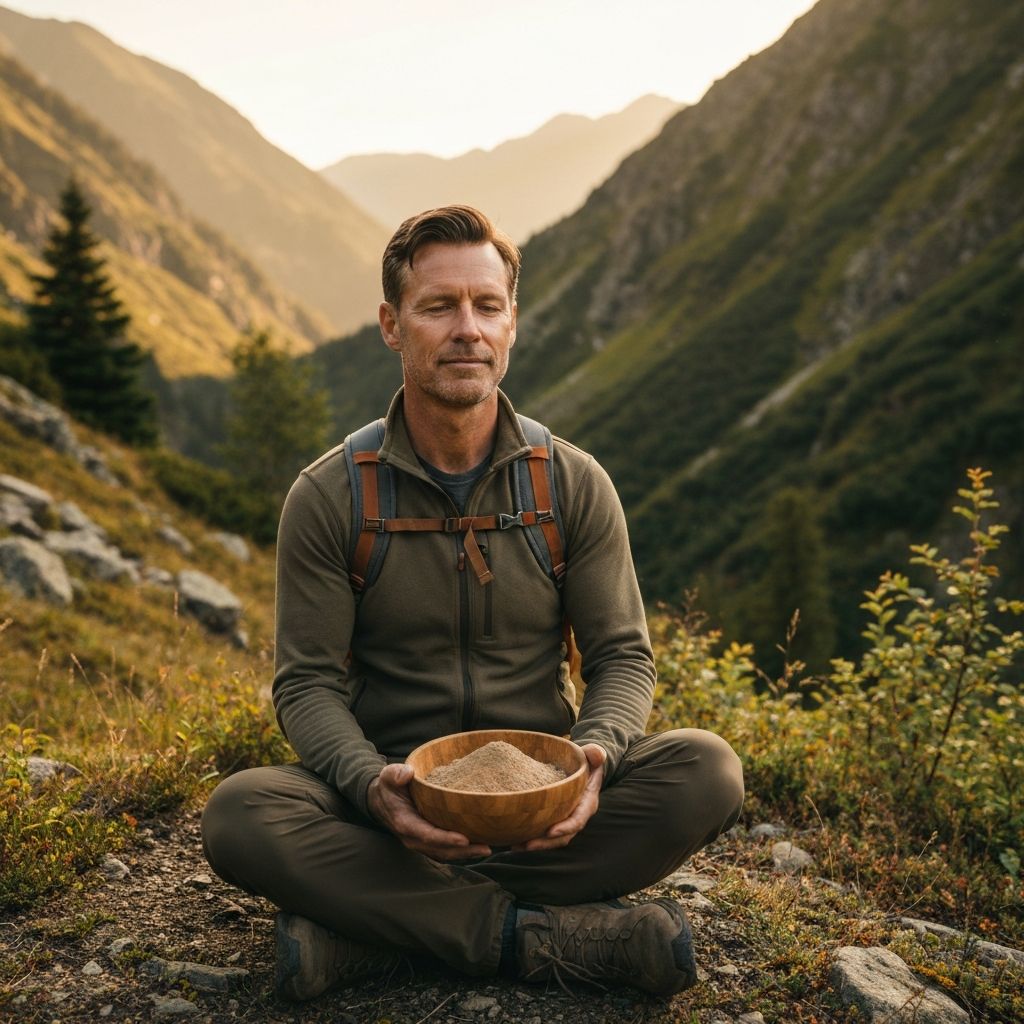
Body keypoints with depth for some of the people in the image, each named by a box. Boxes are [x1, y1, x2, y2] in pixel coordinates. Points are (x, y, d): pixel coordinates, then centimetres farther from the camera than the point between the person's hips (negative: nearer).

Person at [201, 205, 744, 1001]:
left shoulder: (575, 484, -1)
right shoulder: (328, 496, -4)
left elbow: (624, 657, 1)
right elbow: (308, 683, -4)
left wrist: (594, 752, -22)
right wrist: (371, 784, -26)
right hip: (397, 795, -1)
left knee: (707, 771, -26)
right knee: (238, 814, -29)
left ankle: (372, 921, -24)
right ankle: (544, 932, -25)